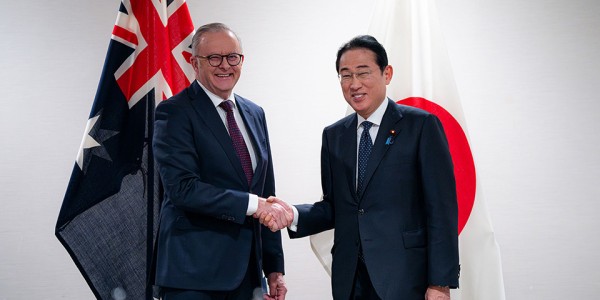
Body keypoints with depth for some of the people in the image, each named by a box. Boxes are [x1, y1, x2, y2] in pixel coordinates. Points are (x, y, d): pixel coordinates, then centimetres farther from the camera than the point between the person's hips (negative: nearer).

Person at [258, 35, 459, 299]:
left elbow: (441, 209, -8)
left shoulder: (421, 125, -5)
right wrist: (293, 215, -7)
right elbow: (334, 207, 12)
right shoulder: (333, 135, 11)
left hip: (404, 278, -4)